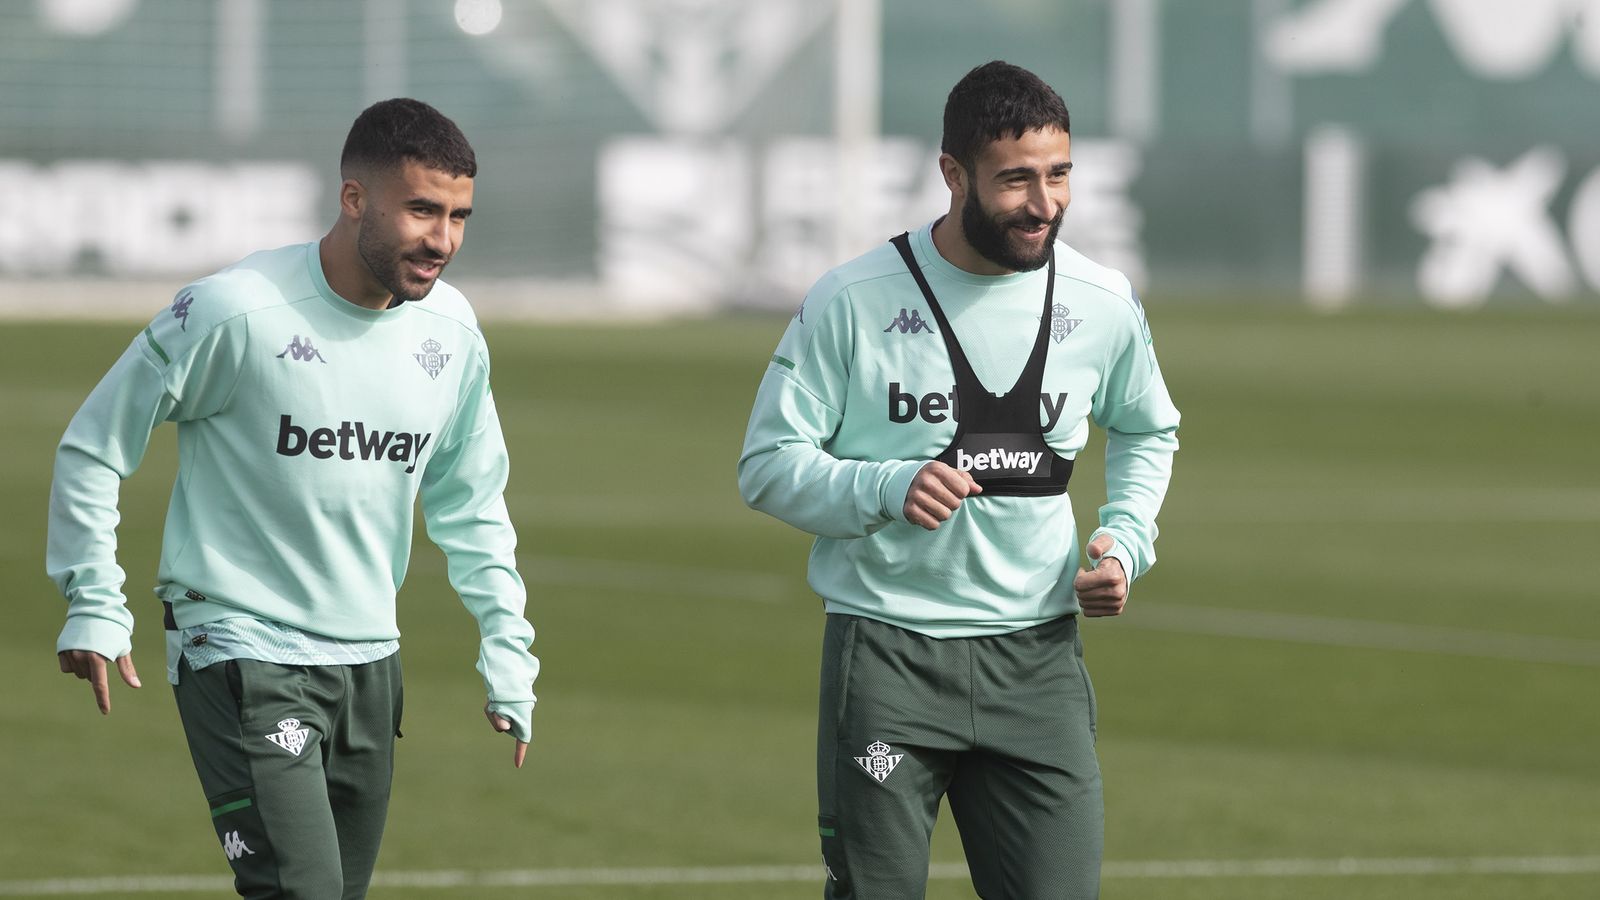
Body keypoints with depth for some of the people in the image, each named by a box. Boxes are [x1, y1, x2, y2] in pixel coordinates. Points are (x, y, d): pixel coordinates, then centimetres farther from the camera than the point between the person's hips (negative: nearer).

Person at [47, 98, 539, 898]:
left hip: (369, 663, 6)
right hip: (242, 652, -6)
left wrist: (507, 652, 11)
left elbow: (469, 504, 17)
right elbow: (93, 448, -6)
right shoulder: (237, 312, -16)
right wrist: (94, 608, -10)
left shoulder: (450, 329, 3)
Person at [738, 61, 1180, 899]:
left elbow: (1148, 433, 23)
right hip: (886, 650, -3)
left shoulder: (1103, 303, 3)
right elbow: (768, 462, -4)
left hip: (1037, 655, 3)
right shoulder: (853, 301, -7)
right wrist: (889, 488, -21)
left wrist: (1124, 541, 5)